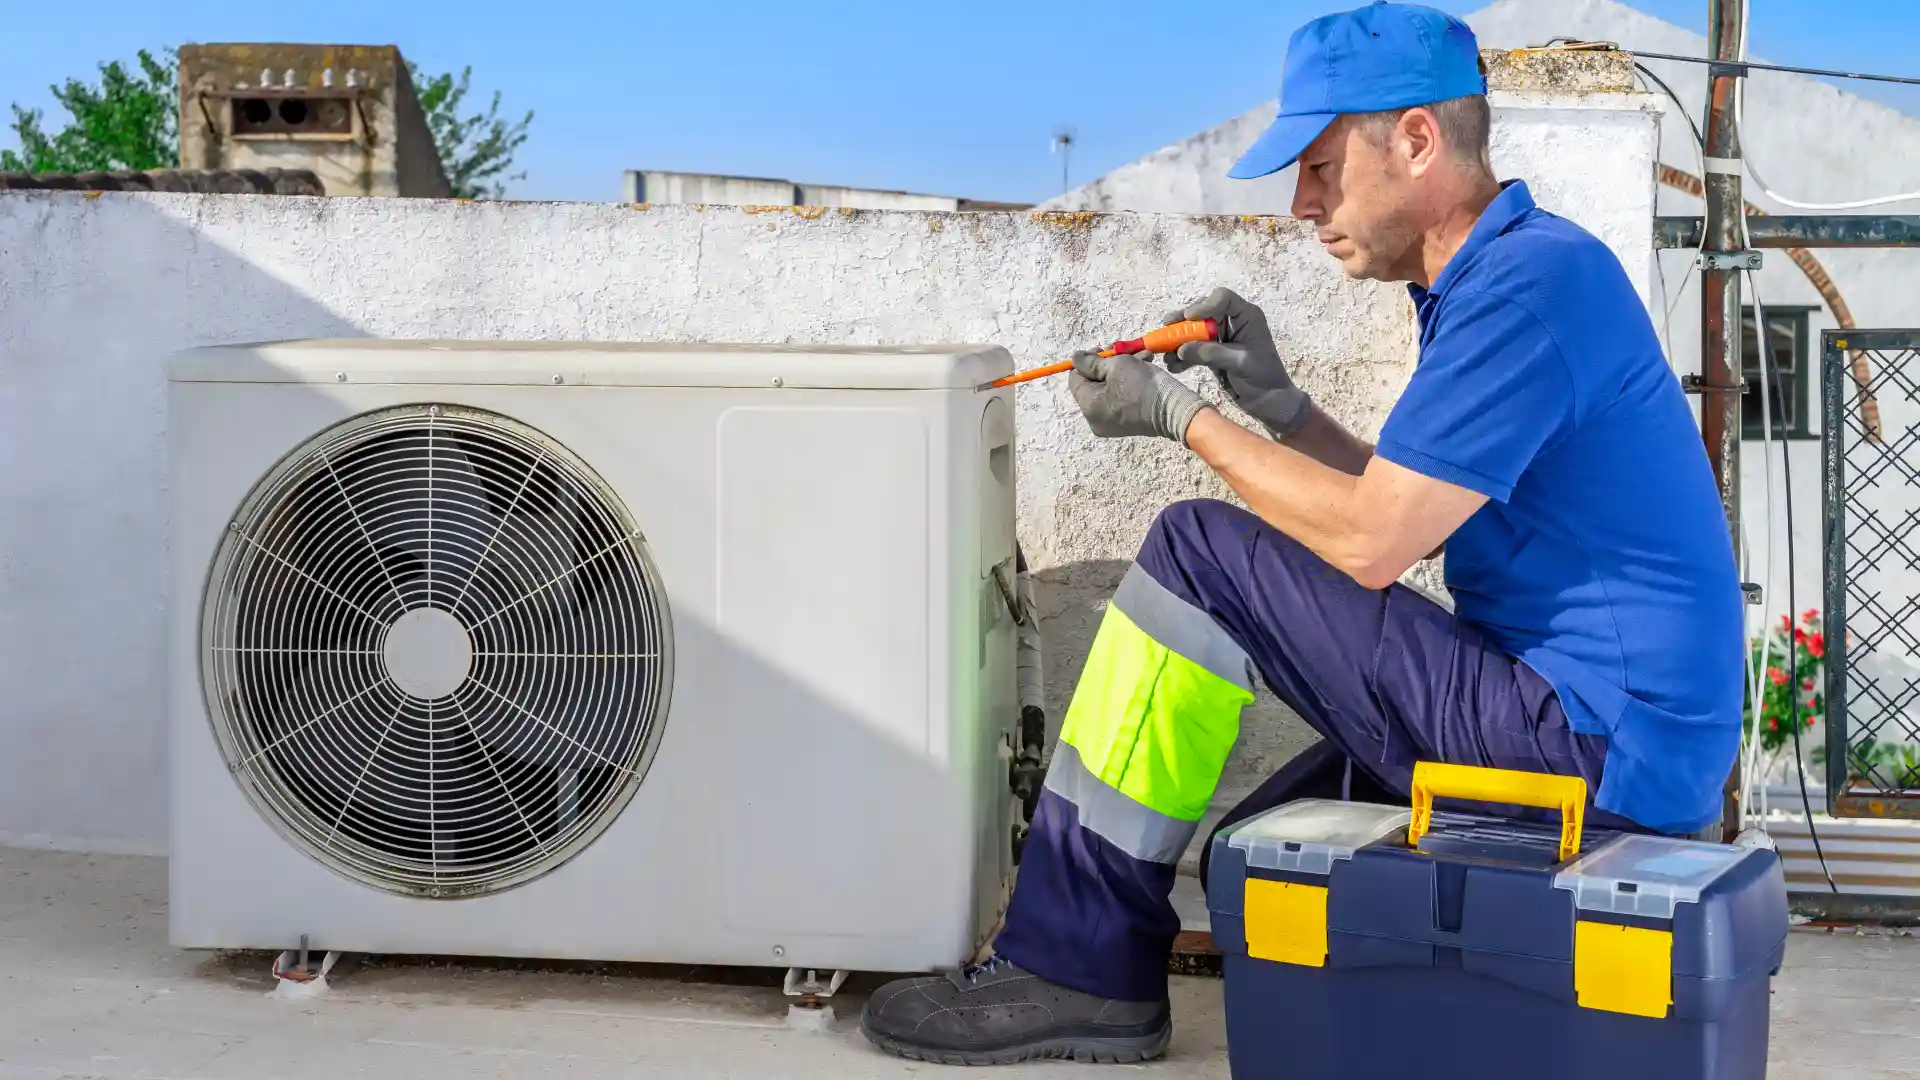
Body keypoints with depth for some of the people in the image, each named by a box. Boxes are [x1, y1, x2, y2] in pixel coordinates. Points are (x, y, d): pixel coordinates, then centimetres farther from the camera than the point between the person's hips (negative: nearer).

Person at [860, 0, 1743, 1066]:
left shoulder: (1530, 282, -17)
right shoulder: (1509, 273, 16)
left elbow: (1370, 541, -19)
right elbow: (1410, 511, 21)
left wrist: (1181, 417, -8)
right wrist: (1278, 405, 8)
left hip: (1591, 732, -11)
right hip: (1634, 738, 11)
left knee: (1198, 557, -12)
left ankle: (1076, 970, -7)